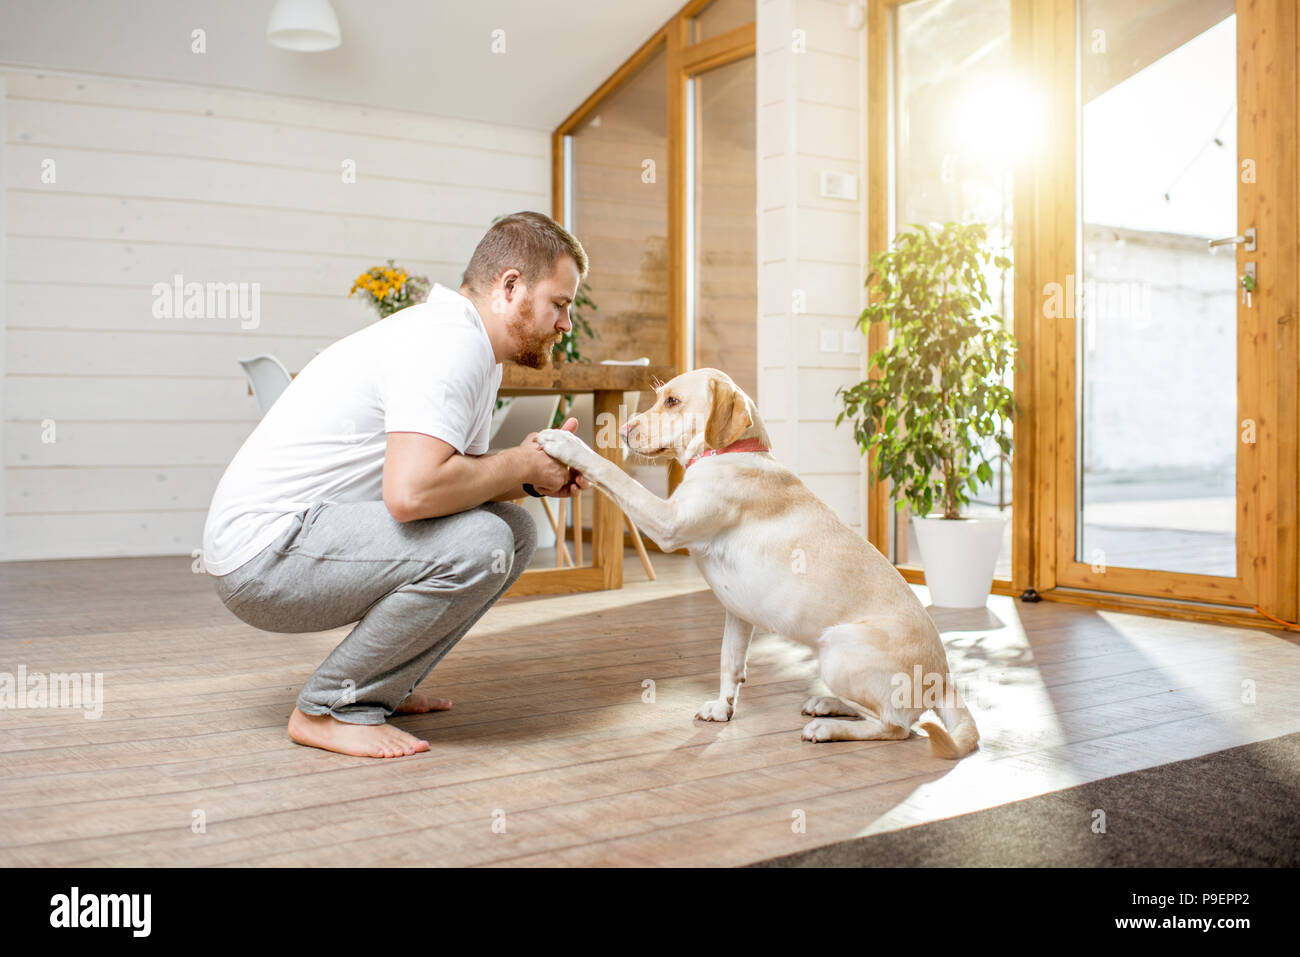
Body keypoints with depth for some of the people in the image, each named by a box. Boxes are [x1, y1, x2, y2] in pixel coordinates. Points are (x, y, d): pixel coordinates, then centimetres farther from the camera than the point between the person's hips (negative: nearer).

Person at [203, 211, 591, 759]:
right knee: (478, 545, -27)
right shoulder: (449, 342, -20)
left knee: (514, 530, 7)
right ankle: (330, 708, -10)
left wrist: (534, 476, -3)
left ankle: (379, 687, 12)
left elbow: (455, 479, 16)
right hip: (265, 550, -10)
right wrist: (518, 466, -17)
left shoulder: (475, 348, 13)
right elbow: (411, 492, -33)